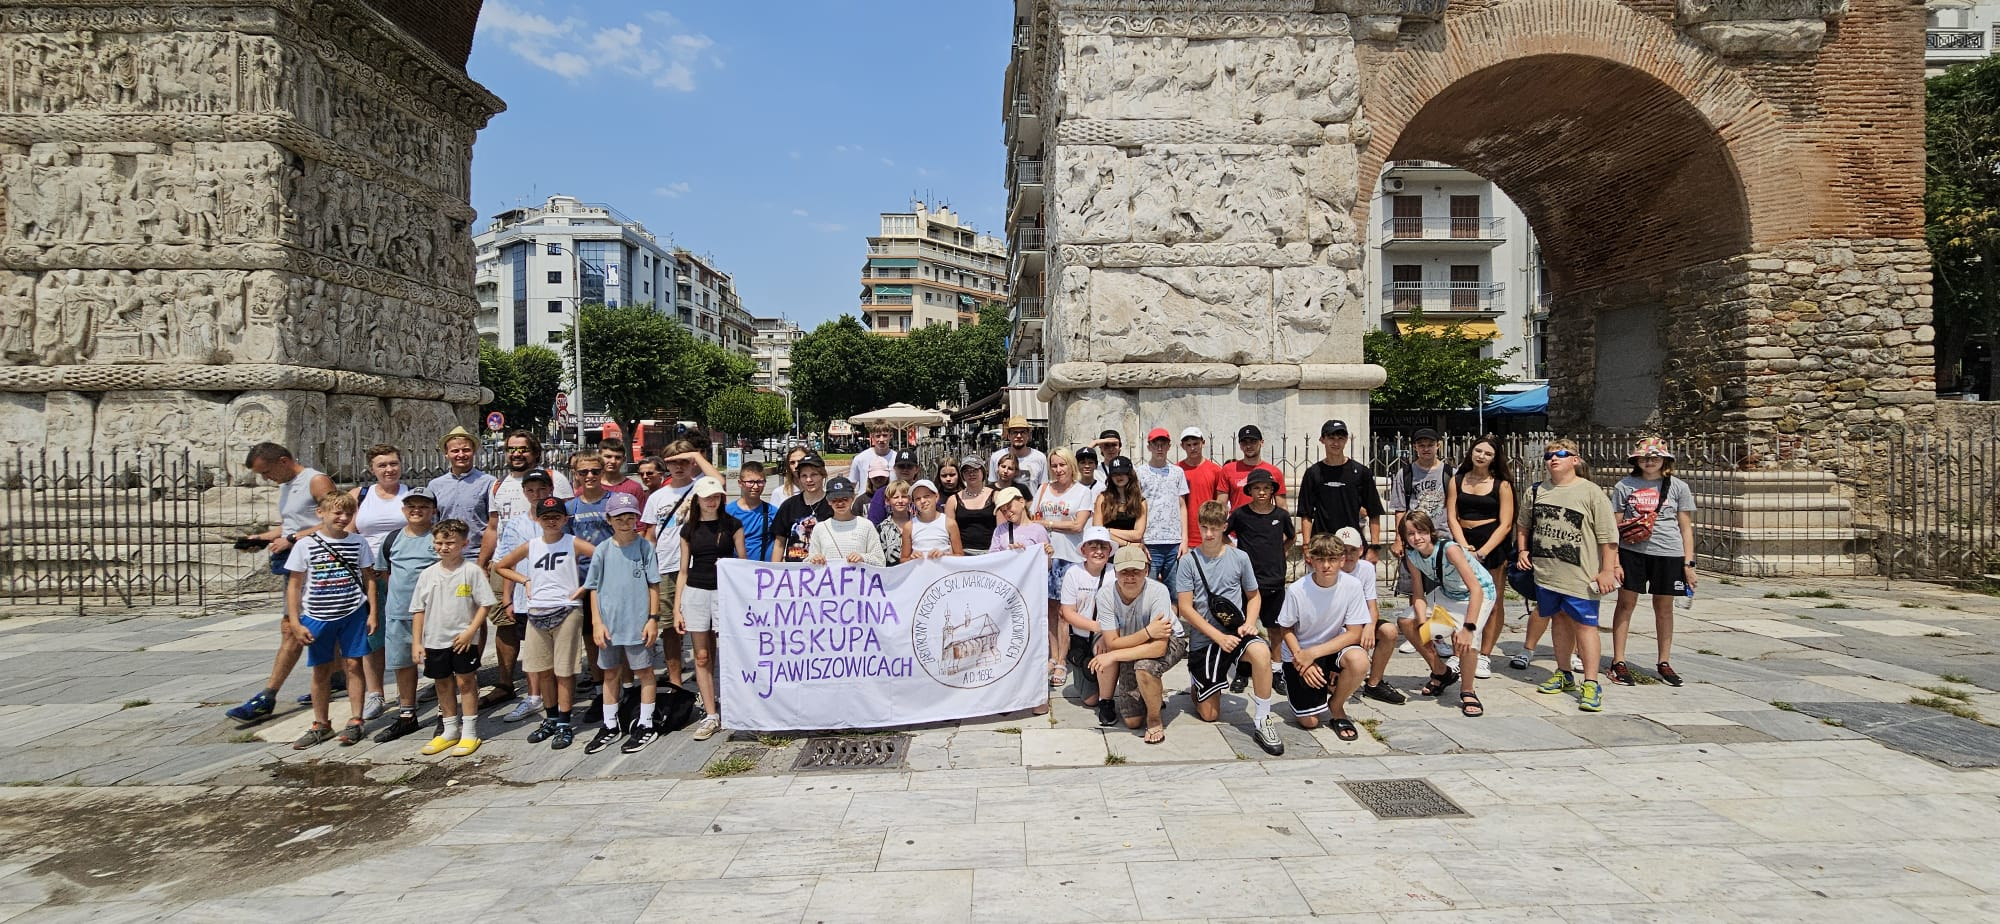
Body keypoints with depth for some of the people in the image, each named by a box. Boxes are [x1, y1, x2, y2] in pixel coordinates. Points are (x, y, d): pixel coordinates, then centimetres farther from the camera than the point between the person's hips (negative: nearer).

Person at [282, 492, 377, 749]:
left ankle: (356, 721, 12)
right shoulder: (305, 545, -4)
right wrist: (294, 622, -4)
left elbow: (369, 579, 6)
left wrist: (373, 612, 1)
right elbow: (294, 585, 0)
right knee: (321, 670, 9)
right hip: (317, 617, 0)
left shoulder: (358, 543, 0)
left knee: (353, 665, 2)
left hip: (353, 613, 0)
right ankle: (321, 724, 22)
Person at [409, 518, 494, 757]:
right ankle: (449, 732, 28)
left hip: (463, 640, -4)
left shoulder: (471, 572, -7)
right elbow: (418, 610, 7)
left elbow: (485, 604, -6)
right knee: (443, 685, 15)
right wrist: (416, 642, 3)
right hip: (434, 640, 4)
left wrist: (470, 631, -14)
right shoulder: (428, 574, 3)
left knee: (465, 683, 1)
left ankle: (469, 733, 9)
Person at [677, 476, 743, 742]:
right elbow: (684, 571, 10)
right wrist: (677, 608, 6)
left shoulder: (732, 525, 3)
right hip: (695, 593, 2)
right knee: (702, 657, 3)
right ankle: (711, 715, 8)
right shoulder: (689, 529, 9)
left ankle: (724, 704, 17)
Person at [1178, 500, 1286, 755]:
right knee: (1210, 715, 1)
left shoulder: (1239, 558, 0)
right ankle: (1198, 687, 37)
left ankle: (1262, 721, -21)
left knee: (1261, 651, -36)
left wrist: (1250, 622, -8)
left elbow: (1254, 596, 13)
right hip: (1203, 640, -1)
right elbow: (1185, 608, -9)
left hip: (1235, 632, 1)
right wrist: (1219, 637, -17)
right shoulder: (1189, 561, -6)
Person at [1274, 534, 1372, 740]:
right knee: (1309, 721, -10)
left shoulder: (1351, 586, -18)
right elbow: (1286, 630, -6)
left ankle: (1336, 707, -3)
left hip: (1333, 646, 2)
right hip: (1299, 653, -1)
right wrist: (1301, 660, -20)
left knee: (1359, 661, -33)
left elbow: (1354, 633, -15)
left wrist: (1313, 653, -22)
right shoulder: (1296, 590, -20)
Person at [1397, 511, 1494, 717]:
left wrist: (1468, 629, -44)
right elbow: (1418, 595, -11)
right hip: (1447, 593, 7)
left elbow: (1476, 590, -39)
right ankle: (1441, 673, 17)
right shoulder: (1411, 555, -15)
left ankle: (1467, 692, -8)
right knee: (1406, 622, -2)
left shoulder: (1449, 549, -35)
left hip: (1480, 594, -7)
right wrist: (1423, 626, -27)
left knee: (1465, 637, -32)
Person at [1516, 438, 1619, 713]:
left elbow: (1608, 535, -8)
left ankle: (1591, 684, 1)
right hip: (1546, 572, 5)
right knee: (1560, 620, 16)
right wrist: (1522, 550, 10)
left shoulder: (1591, 492, -6)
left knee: (1584, 624, -3)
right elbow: (1523, 525, 23)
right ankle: (1563, 674, 27)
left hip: (1580, 575, -5)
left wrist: (1608, 570, -11)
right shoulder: (1536, 492, 9)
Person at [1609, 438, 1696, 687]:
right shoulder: (1624, 486, 4)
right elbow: (1615, 525, 4)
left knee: (1664, 607, 9)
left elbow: (1686, 527, 7)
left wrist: (1689, 563, 1)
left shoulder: (1678, 487, 5)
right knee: (1625, 604, 2)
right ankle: (1618, 662, 9)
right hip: (1631, 552, -1)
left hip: (1668, 554, 1)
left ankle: (1663, 663, 23)